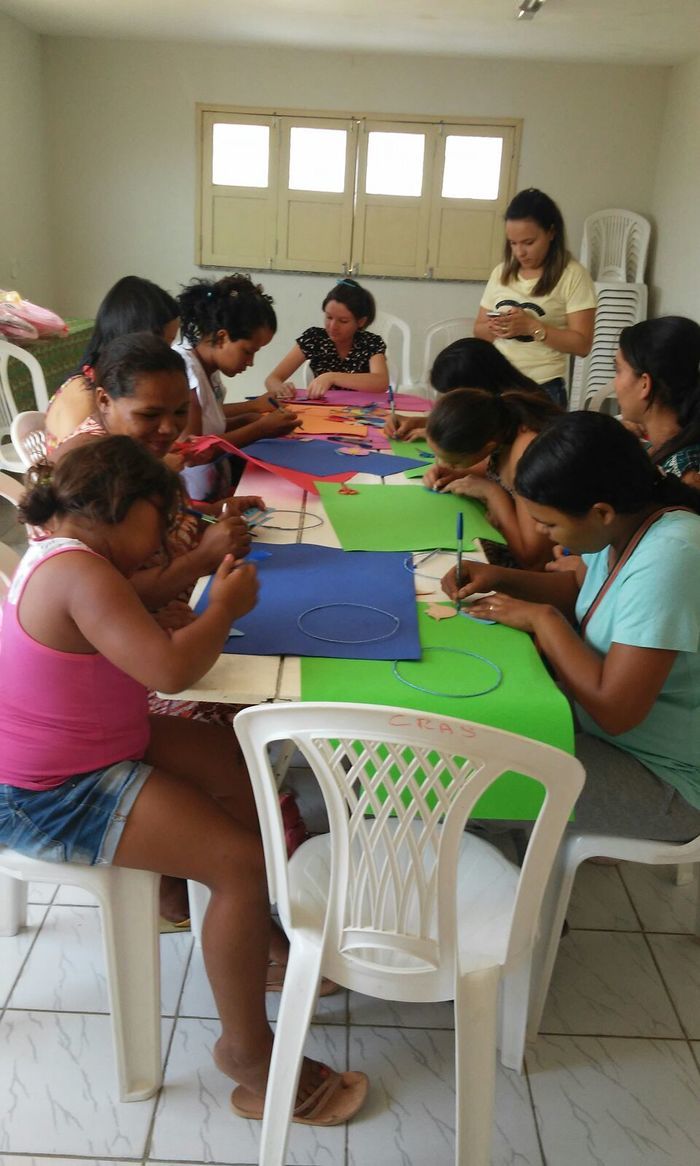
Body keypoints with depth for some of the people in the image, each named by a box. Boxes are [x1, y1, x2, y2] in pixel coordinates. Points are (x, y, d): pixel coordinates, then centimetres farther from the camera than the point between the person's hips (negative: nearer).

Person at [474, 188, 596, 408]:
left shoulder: (573, 276, -6)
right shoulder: (501, 273, 9)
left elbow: (582, 344, -10)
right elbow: (479, 330, 13)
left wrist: (533, 327, -20)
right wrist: (494, 329, -10)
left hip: (543, 389, -4)